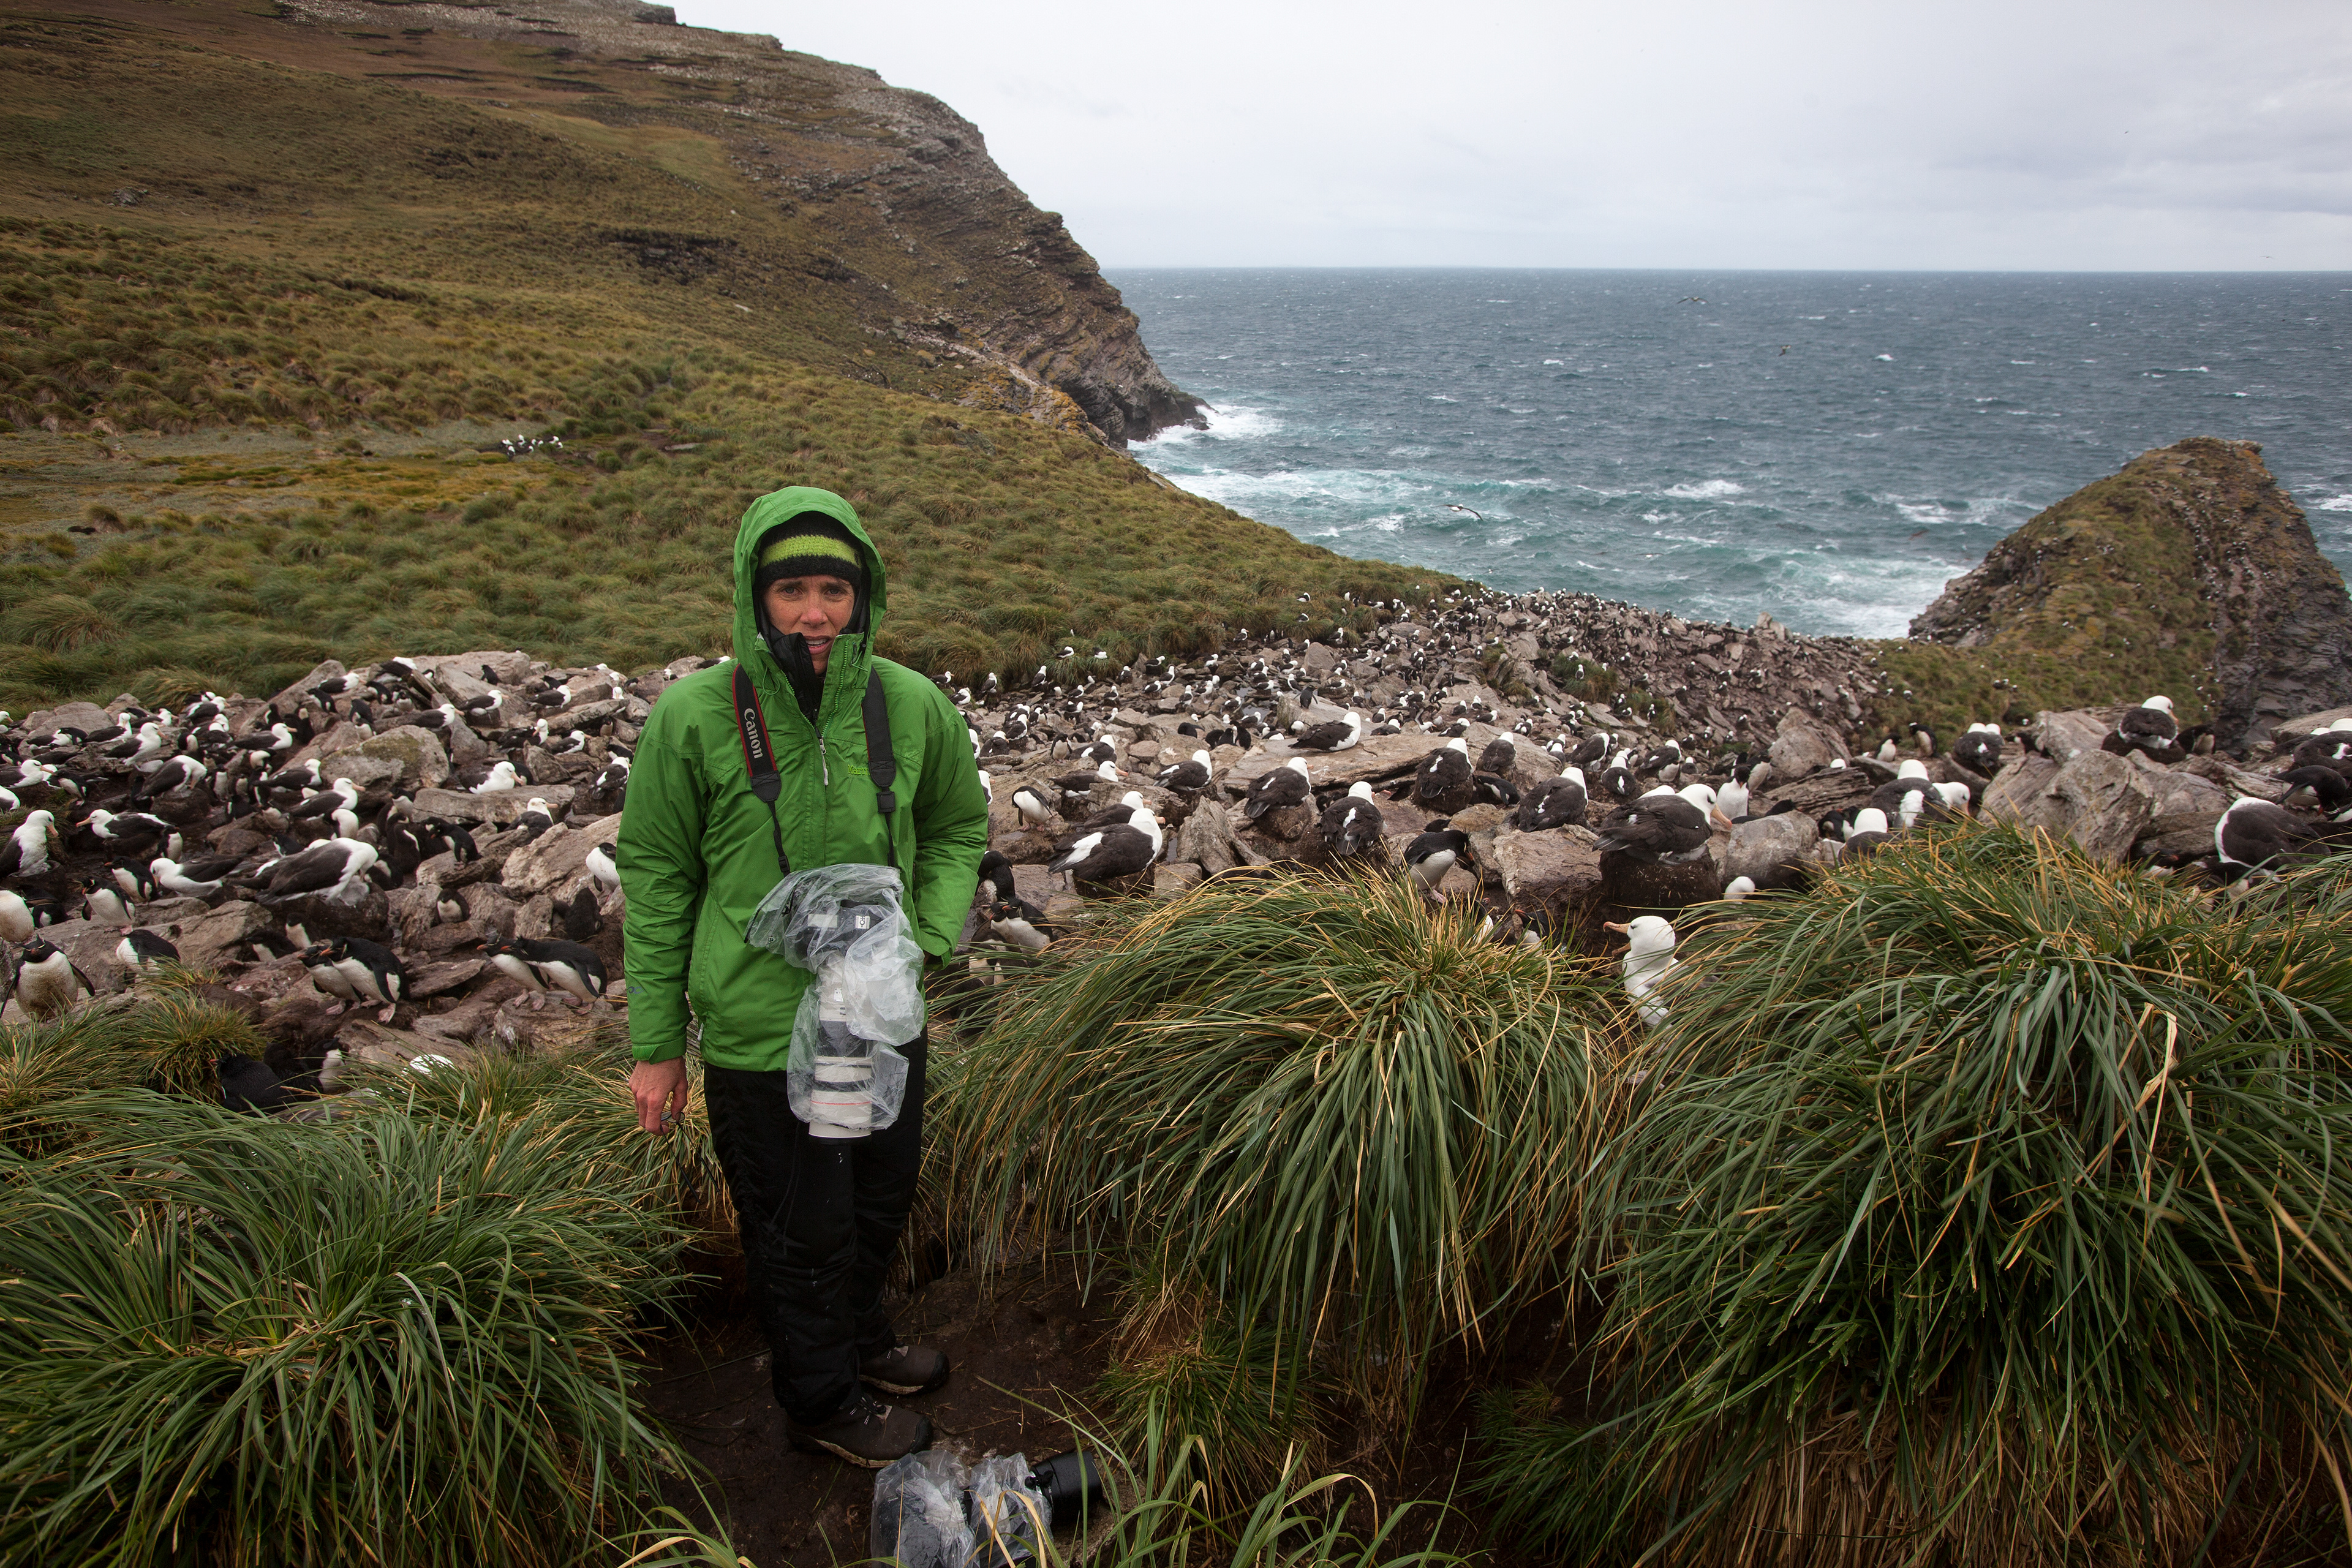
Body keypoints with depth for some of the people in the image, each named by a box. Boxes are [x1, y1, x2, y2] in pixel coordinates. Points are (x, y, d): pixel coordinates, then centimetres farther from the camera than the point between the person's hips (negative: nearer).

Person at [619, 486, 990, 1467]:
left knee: (881, 1200, 25)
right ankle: (823, 1398, 39)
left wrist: (928, 937, -6)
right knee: (802, 1229, 13)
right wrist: (656, 1043, -3)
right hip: (762, 1033, -4)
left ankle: (860, 1338, 53)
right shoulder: (694, 717, -17)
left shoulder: (911, 706, -8)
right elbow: (655, 878, -6)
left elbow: (958, 828, 10)